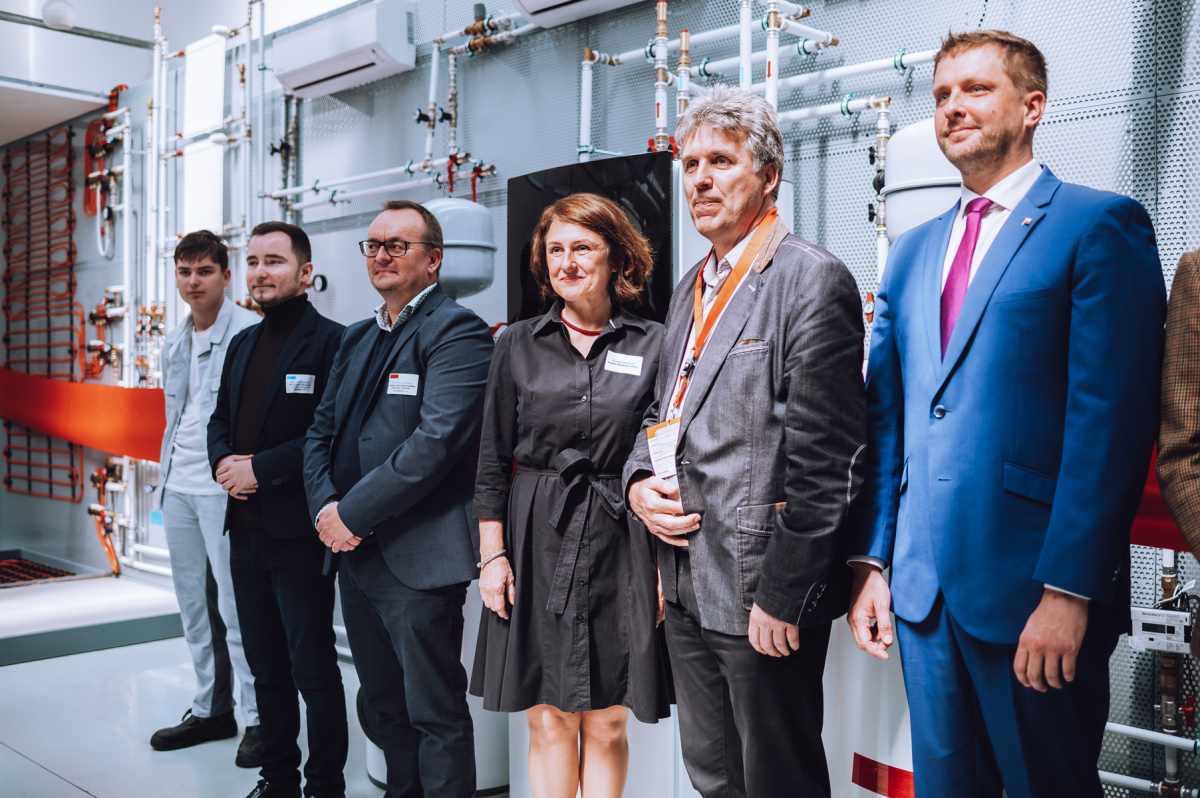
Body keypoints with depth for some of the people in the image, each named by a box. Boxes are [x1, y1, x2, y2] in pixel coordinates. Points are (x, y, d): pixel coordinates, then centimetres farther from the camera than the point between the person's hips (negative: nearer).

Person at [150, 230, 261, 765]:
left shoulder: (250, 333, -10)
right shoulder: (175, 343, 15)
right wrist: (164, 475, 17)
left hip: (224, 488, -8)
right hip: (179, 487, 8)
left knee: (235, 606, -4)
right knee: (194, 606, 14)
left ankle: (257, 717, 7)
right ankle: (210, 709, 26)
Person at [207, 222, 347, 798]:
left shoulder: (331, 341, -11)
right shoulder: (243, 343, 14)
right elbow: (219, 419, 17)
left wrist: (260, 468, -18)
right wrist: (223, 461, -3)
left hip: (297, 533, -7)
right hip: (246, 529, 8)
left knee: (313, 668, 3)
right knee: (266, 666, 17)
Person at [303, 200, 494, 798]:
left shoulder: (456, 331, -11)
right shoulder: (357, 338, 16)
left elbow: (436, 441, -22)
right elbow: (322, 431, 14)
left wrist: (352, 513, -17)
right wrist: (326, 507, -4)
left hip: (418, 561, -8)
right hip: (355, 556, 8)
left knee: (434, 714, 3)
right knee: (382, 709, 20)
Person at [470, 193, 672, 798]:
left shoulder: (652, 345, 1)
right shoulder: (519, 344, 5)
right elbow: (492, 460, 5)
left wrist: (668, 565, -3)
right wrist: (493, 554, -2)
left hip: (618, 543, -1)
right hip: (535, 542, 1)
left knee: (606, 725, 7)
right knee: (548, 721, 7)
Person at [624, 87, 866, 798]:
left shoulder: (813, 279, -13)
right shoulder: (693, 286, 14)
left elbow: (825, 459, -18)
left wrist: (782, 595, -18)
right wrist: (640, 481, 1)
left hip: (761, 589, -8)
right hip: (686, 586, 8)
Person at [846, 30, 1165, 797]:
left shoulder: (1101, 224, -5)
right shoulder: (913, 250, 14)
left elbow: (1110, 420, -13)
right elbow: (887, 416, 12)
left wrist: (1069, 589, -17)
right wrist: (872, 561, 7)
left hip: (1033, 589, -5)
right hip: (922, 586, 6)